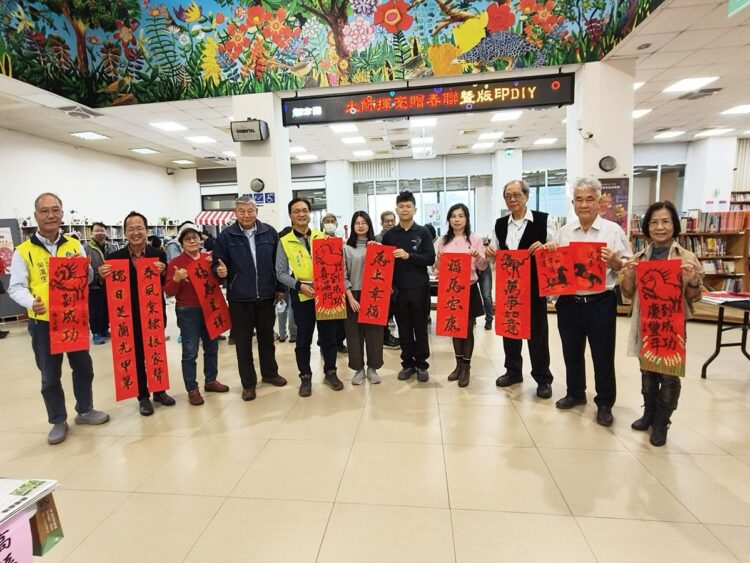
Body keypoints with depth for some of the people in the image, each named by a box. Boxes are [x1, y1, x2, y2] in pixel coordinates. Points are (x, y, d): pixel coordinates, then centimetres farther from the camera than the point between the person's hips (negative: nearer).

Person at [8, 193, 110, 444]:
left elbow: (88, 279, 6)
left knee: (83, 366, 14)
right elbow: (16, 287, -7)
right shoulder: (23, 251, -6)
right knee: (50, 375, 8)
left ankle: (85, 410, 32)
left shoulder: (75, 245, 3)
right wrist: (32, 302, -28)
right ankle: (58, 421, 24)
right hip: (43, 322, -2)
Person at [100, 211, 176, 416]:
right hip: (130, 317, -1)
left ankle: (159, 391, 32)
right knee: (137, 357, 10)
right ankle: (143, 397, 25)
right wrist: (103, 277, -21)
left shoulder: (158, 254, -4)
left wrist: (162, 273, -23)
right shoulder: (114, 258, -6)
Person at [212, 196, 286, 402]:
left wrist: (280, 288, 5)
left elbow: (278, 262, 5)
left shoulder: (269, 232, 1)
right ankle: (248, 383, 23)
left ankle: (270, 373, 35)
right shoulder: (226, 236, -3)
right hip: (239, 298, -1)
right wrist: (220, 271, -24)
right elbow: (216, 263, 0)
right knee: (243, 341, 8)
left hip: (266, 296, 2)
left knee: (267, 337, 16)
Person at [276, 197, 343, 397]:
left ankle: (330, 373, 27)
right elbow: (281, 273, -2)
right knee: (303, 339, 7)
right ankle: (305, 377, 23)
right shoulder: (284, 242, -1)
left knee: (329, 336, 10)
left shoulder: (322, 237, 6)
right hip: (301, 297, -2)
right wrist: (299, 285, -17)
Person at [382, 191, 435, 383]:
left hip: (419, 288, -1)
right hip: (398, 289, 2)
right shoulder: (389, 235, 6)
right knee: (404, 329, 9)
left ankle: (421, 364, 19)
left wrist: (408, 256, -19)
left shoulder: (423, 232, 2)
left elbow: (430, 259, -6)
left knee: (420, 328, 7)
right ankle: (408, 363, 22)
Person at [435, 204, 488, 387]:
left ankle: (466, 367, 17)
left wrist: (479, 258, -25)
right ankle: (459, 364, 26)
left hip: (469, 289, -3)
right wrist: (439, 260, -15)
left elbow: (483, 267, -4)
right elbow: (437, 267, 7)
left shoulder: (475, 239, -2)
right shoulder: (443, 241, 6)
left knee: (468, 328, 5)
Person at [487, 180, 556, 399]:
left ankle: (543, 378, 20)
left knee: (537, 330, 5)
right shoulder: (500, 224, 8)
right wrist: (490, 253, -8)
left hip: (534, 286, -4)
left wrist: (543, 248, -25)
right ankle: (513, 371, 30)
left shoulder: (544, 219, -4)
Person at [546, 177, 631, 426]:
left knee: (603, 355, 8)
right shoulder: (563, 232, 7)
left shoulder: (613, 230, -2)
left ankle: (604, 403, 25)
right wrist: (548, 252, -6)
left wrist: (614, 261, -21)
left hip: (600, 303, -3)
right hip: (568, 302, 4)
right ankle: (575, 393, 35)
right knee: (571, 352, 16)